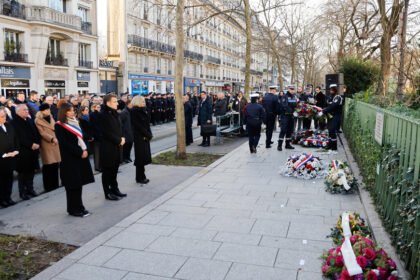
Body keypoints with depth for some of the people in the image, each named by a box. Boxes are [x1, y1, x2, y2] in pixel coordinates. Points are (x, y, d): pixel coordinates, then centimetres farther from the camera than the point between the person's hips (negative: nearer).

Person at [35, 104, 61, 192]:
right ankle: (48, 186, 5)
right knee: (48, 166, -5)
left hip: (54, 143, 6)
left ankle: (55, 184, 18)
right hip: (46, 144, -6)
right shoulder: (38, 120, -6)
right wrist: (52, 139, -21)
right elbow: (42, 133, -12)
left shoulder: (50, 117, 14)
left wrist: (55, 138, 7)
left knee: (55, 164, 7)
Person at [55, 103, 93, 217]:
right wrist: (80, 152, -17)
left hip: (80, 156, 7)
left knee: (79, 183, 10)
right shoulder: (59, 126, -9)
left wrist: (84, 150, -1)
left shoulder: (75, 122, 14)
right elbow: (65, 144, -16)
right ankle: (73, 209, 9)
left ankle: (78, 207, 18)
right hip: (70, 158, -7)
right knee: (73, 184, -1)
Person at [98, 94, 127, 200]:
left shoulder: (115, 113, 13)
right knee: (108, 171, 2)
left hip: (117, 146, 8)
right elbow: (106, 132, -19)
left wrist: (122, 138, 0)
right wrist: (119, 140, -15)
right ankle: (108, 193, 11)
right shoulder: (103, 114, -14)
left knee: (114, 169, 16)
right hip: (108, 147, -8)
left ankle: (114, 189, 27)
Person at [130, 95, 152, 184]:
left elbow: (146, 124, 12)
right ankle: (140, 178, 7)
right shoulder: (134, 111, -11)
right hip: (139, 137, -8)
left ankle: (141, 176, 19)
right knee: (141, 157, -2)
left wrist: (149, 134, 0)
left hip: (145, 137, 8)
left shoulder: (142, 110, 14)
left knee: (144, 156, 11)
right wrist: (148, 135, -14)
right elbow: (138, 125, -17)